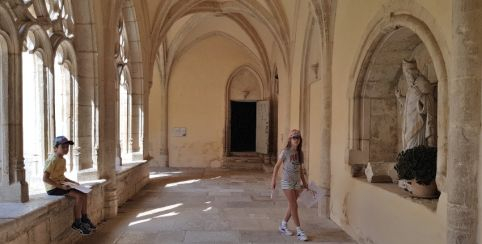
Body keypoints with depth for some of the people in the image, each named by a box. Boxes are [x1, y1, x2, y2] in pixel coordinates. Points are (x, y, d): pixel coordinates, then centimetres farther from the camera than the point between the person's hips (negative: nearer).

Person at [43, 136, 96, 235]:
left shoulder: (62, 159, 12)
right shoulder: (53, 160, -18)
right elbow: (45, 178, -24)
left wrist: (72, 182, 8)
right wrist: (60, 186, -26)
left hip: (61, 185, 10)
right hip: (53, 187, -9)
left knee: (84, 194, 1)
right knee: (78, 196, -21)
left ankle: (84, 219, 11)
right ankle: (77, 224, -10)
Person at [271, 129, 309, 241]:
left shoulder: (300, 153, 5)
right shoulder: (285, 152, -11)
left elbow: (300, 169, 14)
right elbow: (277, 166, -5)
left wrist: (304, 182, 15)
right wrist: (273, 180, -7)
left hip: (296, 182, 6)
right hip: (287, 182, -6)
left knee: (292, 206, 12)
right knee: (294, 206, -5)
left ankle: (283, 225, 30)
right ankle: (299, 231, 2)